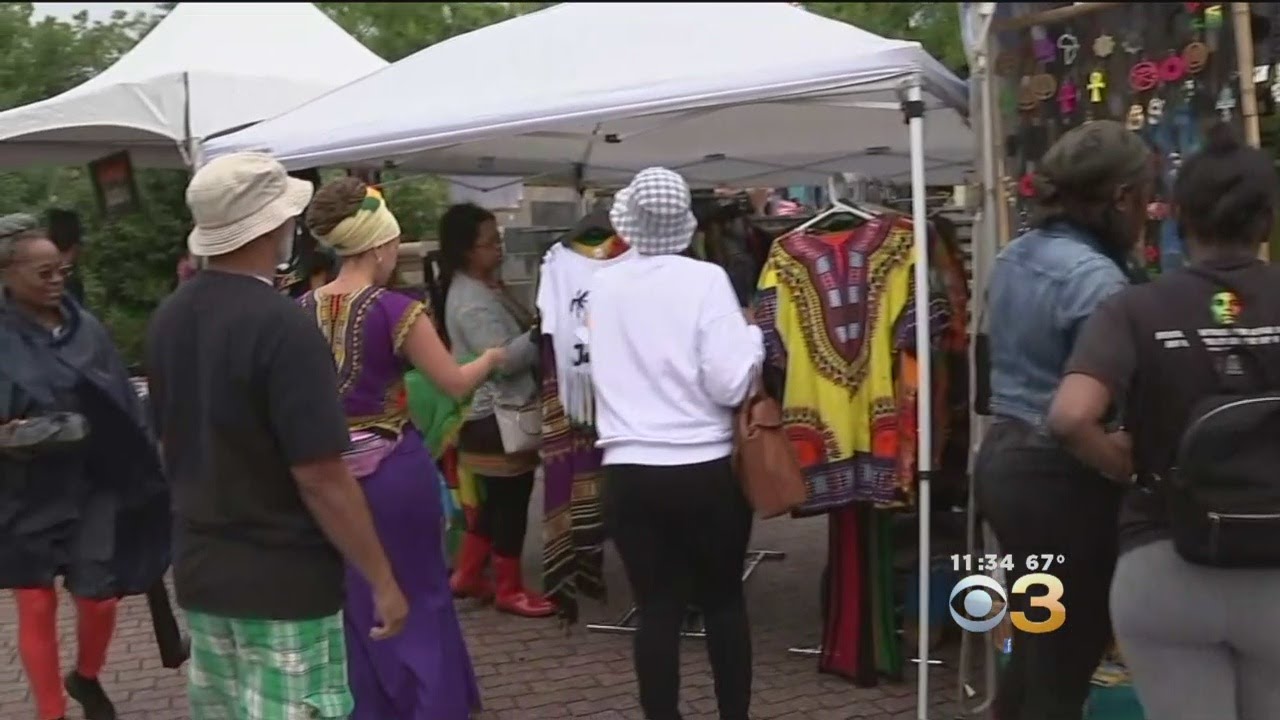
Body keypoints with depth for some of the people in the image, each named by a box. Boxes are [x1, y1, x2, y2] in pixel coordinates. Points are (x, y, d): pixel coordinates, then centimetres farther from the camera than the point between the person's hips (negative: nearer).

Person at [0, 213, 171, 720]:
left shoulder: (85, 327, 1)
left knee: (98, 599, 4)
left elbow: (122, 405, 6)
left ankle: (87, 679, 34)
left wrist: (143, 471, 5)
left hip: (92, 488, 2)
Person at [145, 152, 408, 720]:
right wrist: (382, 580, -14)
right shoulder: (281, 324, -21)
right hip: (282, 579, -8)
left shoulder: (167, 319, 3)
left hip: (198, 569, 8)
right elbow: (320, 477, -22)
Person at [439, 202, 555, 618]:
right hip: (495, 415, -10)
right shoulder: (471, 301, -20)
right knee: (510, 500, -1)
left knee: (496, 500, 17)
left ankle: (467, 574, 27)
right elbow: (504, 359, -26)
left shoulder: (485, 287, 13)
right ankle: (510, 589, 10)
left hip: (503, 410, 10)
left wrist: (538, 327, 5)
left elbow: (513, 336, 22)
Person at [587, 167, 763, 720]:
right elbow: (730, 384, -14)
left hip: (629, 474, 2)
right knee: (723, 600, 14)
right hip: (706, 470, -2)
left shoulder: (601, 286, 2)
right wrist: (753, 334, 3)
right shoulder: (705, 280, -10)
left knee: (656, 609, 7)